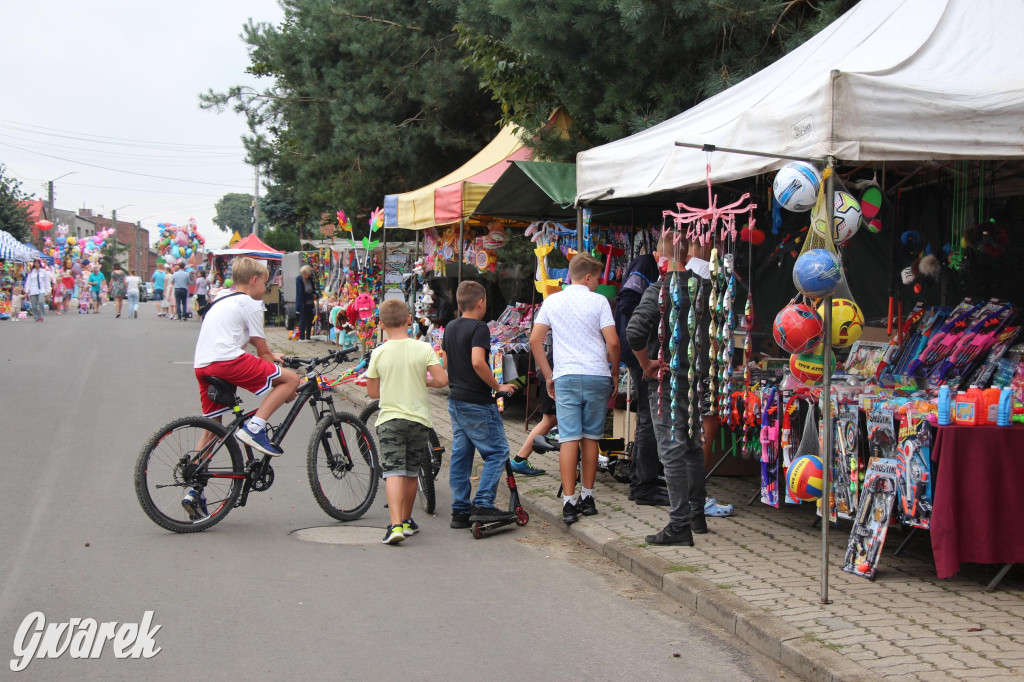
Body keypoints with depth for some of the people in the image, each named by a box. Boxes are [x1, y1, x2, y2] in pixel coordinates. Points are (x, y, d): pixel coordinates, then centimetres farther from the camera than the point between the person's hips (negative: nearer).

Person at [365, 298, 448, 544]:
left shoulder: (379, 353, -4)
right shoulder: (423, 349, -4)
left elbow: (372, 392, 2)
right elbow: (442, 380, -8)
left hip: (389, 419, -2)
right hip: (419, 418, 2)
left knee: (393, 471, -7)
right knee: (411, 472, 16)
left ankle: (395, 525, -23)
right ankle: (406, 521, 29)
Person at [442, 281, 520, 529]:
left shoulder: (450, 328, 12)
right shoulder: (479, 328, -14)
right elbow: (477, 362, -27)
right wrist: (498, 386, -17)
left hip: (455, 399, 9)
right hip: (477, 402, -9)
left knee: (460, 455, 10)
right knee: (497, 452, -2)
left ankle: (460, 511, 12)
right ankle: (483, 505, -9)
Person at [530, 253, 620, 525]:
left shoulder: (552, 301, 8)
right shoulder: (598, 301, 0)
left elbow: (535, 340, 5)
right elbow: (612, 342, -5)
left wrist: (548, 375, 11)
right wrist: (615, 374, 8)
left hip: (565, 377, 1)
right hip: (597, 376, -1)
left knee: (569, 439, -2)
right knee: (591, 438, 10)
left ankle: (569, 502, -6)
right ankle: (587, 497, 17)